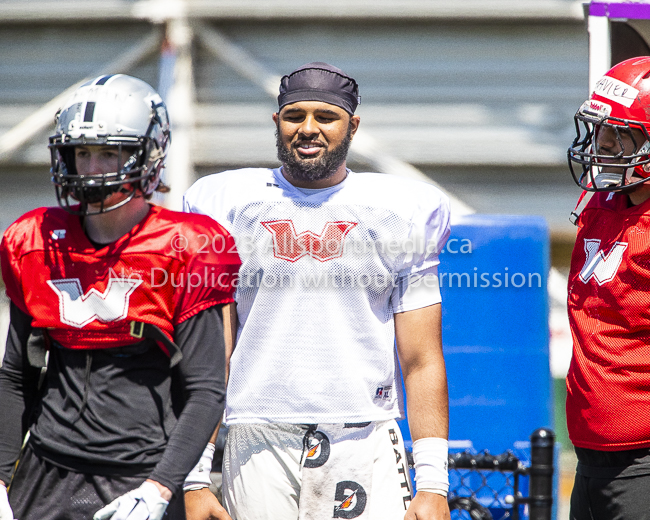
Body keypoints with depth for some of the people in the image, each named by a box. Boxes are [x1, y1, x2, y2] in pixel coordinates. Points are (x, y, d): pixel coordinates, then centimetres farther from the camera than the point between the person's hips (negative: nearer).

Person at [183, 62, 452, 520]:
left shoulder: (401, 215, 8)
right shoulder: (228, 208, 8)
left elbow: (422, 362, 6)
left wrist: (432, 483, -2)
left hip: (366, 445, 0)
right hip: (261, 445, 0)